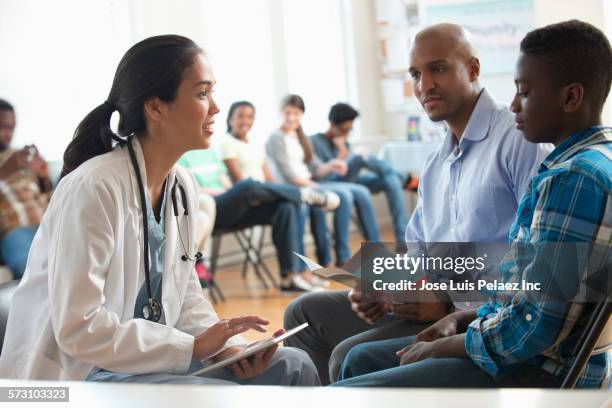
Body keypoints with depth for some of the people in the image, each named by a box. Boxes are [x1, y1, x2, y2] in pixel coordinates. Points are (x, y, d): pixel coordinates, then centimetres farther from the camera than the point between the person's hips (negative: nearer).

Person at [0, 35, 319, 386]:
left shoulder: (183, 186, 4)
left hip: (150, 360, 8)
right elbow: (78, 329, -25)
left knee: (292, 366, -3)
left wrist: (229, 346, -8)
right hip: (74, 375, -8)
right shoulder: (93, 187, -21)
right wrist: (194, 346, -22)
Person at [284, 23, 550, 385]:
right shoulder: (436, 165, 20)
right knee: (305, 313, 8)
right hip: (432, 304, 10)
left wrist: (452, 305, -20)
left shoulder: (517, 138, -11)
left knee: (351, 357, -24)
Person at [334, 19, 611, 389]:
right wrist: (463, 318, 8)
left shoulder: (573, 178, -21)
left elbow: (535, 328, -25)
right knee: (362, 360, 21)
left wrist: (439, 348, -10)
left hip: (540, 372, -11)